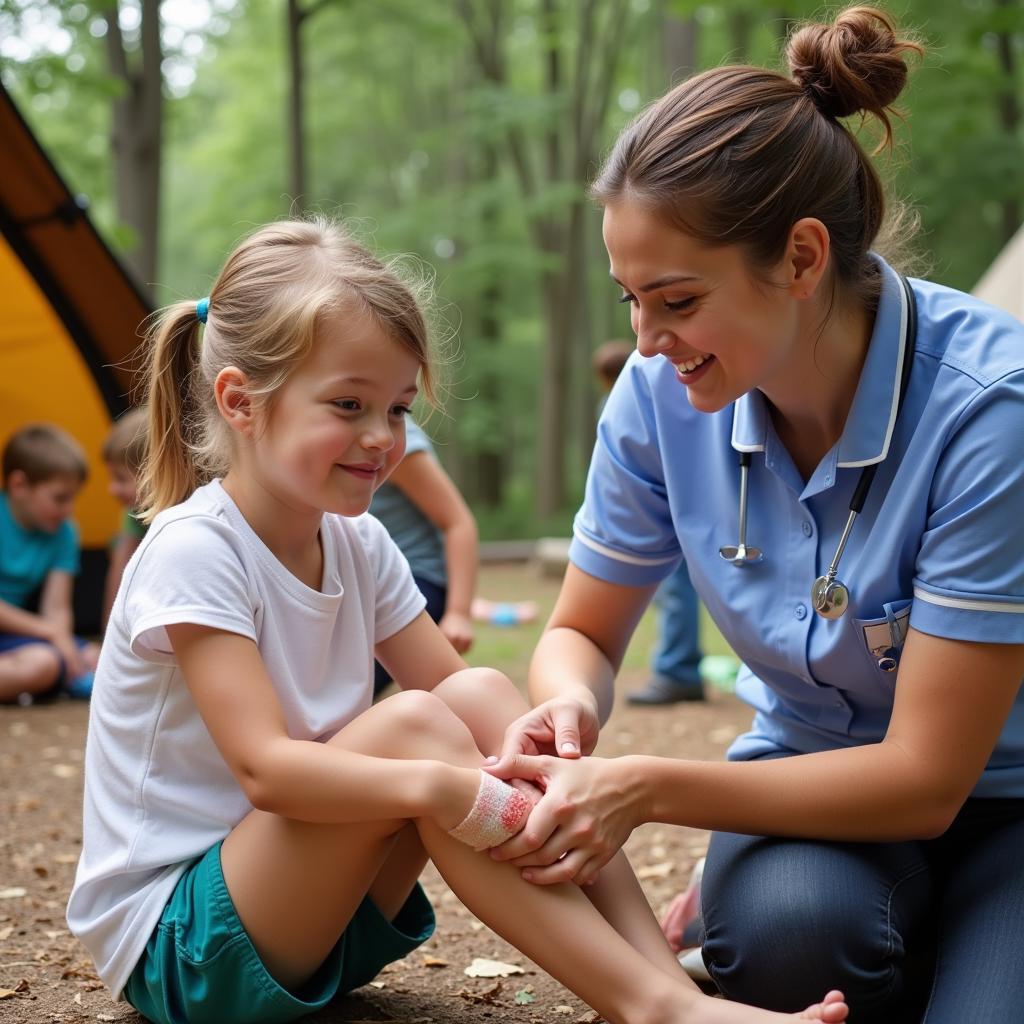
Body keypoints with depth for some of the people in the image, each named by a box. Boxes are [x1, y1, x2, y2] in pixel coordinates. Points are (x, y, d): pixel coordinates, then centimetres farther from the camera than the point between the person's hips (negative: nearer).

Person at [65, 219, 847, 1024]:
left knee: (481, 695, -15)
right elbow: (265, 766, -29)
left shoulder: (357, 545, 3)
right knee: (410, 727, -29)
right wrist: (442, 786, -44)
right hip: (171, 938, -7)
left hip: (314, 909, 7)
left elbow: (457, 691, -1)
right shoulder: (193, 551, -20)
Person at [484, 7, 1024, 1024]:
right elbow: (581, 633, 4)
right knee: (781, 922, -32)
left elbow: (926, 776, -23)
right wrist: (569, 703, -20)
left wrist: (648, 789, -31)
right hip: (816, 774, 2)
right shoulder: (663, 395, -12)